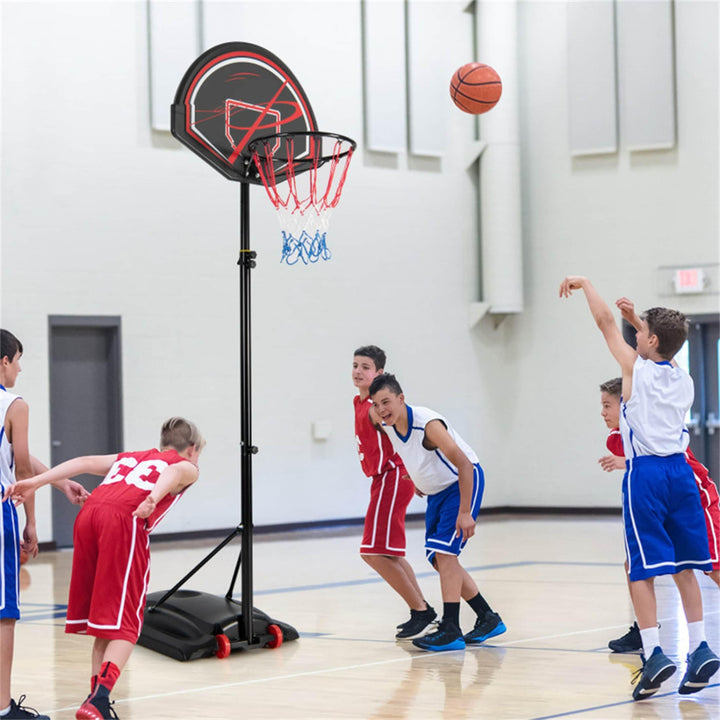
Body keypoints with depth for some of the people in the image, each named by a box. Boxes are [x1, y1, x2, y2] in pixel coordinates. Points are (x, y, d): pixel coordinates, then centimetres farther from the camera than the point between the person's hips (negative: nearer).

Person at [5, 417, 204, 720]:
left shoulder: (130, 457, 37)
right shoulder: (187, 467, 22)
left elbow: (86, 462, 21)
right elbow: (173, 472, -3)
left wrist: (36, 482, 12)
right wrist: (155, 498, -22)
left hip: (87, 514, 5)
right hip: (123, 520, -5)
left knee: (105, 625, 15)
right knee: (124, 625, -5)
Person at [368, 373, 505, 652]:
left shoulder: (428, 424, -31)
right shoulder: (387, 426, -9)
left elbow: (464, 465, -31)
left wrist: (464, 512, -32)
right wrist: (418, 480, 22)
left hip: (464, 483, -8)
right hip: (436, 491, 9)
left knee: (444, 552, -19)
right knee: (439, 560, 8)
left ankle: (451, 631, -18)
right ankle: (488, 619, 21)